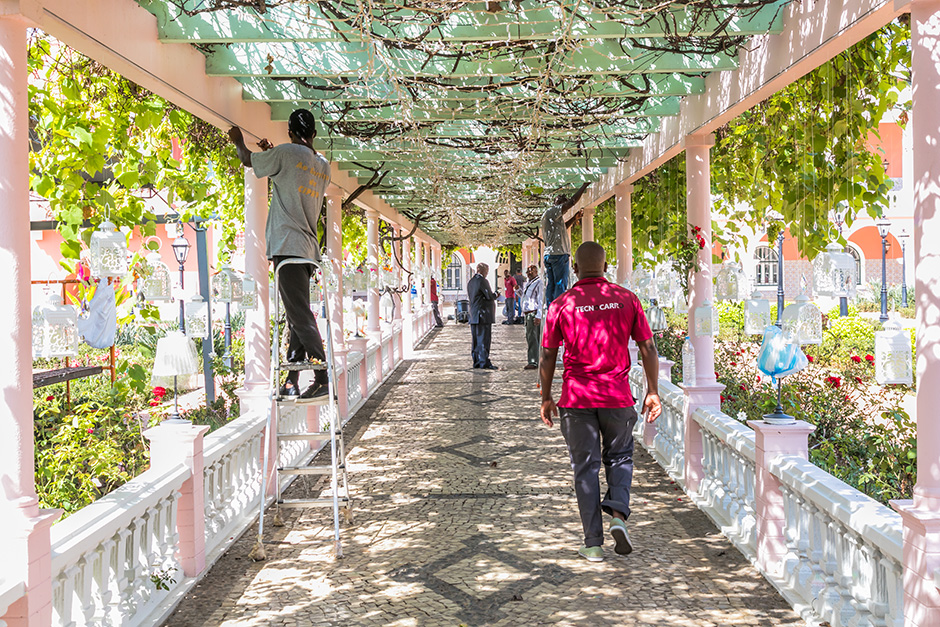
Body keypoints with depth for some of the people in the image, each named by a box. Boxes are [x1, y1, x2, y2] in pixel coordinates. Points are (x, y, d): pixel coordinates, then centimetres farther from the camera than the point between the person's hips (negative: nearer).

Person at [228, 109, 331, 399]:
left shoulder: (287, 153, -4)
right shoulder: (323, 166, 17)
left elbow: (248, 160, 12)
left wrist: (238, 141, 32)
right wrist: (273, 152, 43)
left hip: (288, 246, -8)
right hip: (308, 248, 8)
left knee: (300, 315, -12)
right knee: (297, 316, 9)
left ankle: (323, 378, -17)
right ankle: (292, 381, 11)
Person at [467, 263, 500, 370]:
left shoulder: (471, 282, 14)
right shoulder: (482, 281, -13)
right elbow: (490, 296, -15)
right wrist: (496, 294, 7)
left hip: (474, 316, 9)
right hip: (483, 315, -9)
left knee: (476, 340, 11)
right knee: (484, 339, -7)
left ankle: (476, 361, 15)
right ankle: (484, 362, -8)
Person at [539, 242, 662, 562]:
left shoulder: (561, 304, -3)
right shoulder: (626, 299, 0)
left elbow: (547, 356, -1)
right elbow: (648, 348, 0)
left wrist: (545, 398, 9)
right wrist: (653, 391, 8)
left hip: (577, 397, -1)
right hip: (617, 397, 1)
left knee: (585, 468, 8)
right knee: (619, 458, 22)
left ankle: (593, 543, 11)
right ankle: (618, 515, 1)